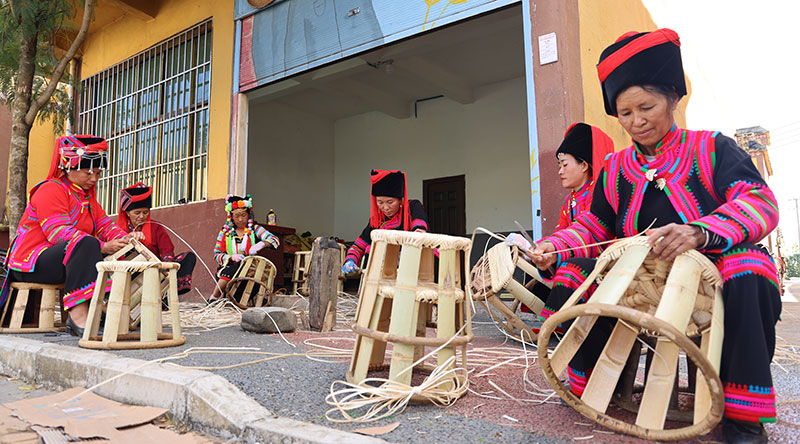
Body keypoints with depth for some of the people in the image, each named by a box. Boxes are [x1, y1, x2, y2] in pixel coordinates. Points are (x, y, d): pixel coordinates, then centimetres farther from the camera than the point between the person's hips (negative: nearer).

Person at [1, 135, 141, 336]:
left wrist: (124, 237, -20)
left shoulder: (87, 195, 17)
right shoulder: (50, 190, -12)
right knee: (87, 245, -34)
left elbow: (104, 225, 3)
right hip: (32, 261, -9)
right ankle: (78, 314, -40)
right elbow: (60, 233, -26)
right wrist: (102, 247, -36)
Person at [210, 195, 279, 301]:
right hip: (228, 268, 1)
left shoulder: (255, 229, 8)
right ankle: (213, 299, -21)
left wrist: (261, 244, -31)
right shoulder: (225, 231, 14)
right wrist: (231, 257, -14)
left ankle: (214, 297, -22)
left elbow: (275, 240, -9)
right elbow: (217, 255, 7)